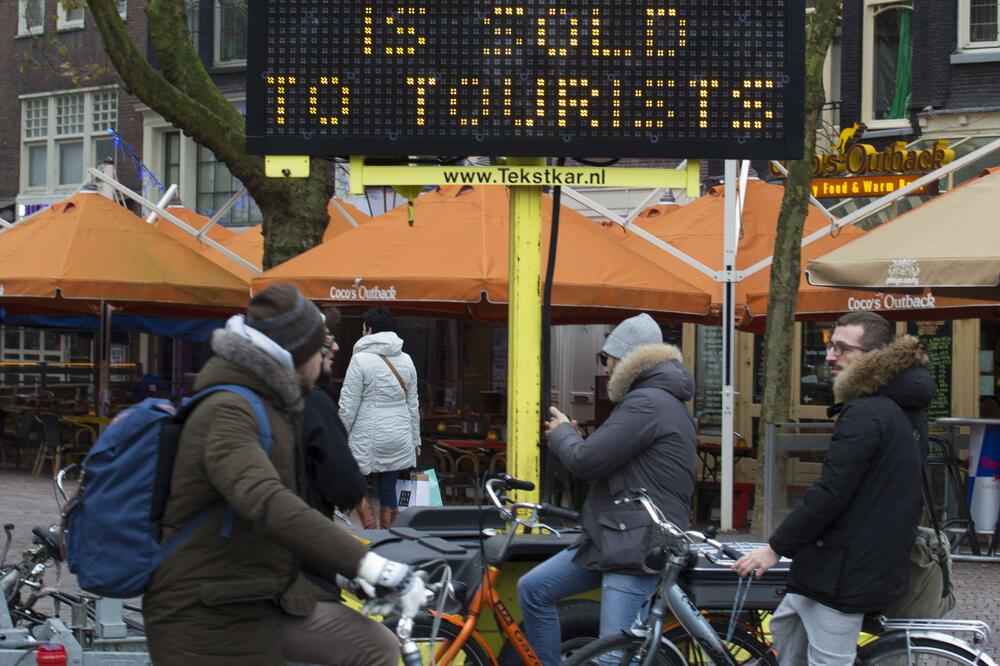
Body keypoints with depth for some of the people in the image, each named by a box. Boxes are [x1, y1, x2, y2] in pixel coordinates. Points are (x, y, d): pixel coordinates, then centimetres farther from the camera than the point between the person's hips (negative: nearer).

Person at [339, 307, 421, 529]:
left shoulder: (360, 359, -10)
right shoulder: (406, 360, 7)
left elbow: (349, 405, -11)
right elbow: (413, 404, 13)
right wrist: (415, 440, 20)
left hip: (368, 437, -5)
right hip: (399, 437, 5)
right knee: (388, 489, 10)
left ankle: (371, 530, -8)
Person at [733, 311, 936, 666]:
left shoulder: (865, 413, -19)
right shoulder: (908, 411, 13)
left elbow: (830, 493, -24)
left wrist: (776, 547, -17)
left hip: (845, 570, -11)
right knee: (786, 625, 24)